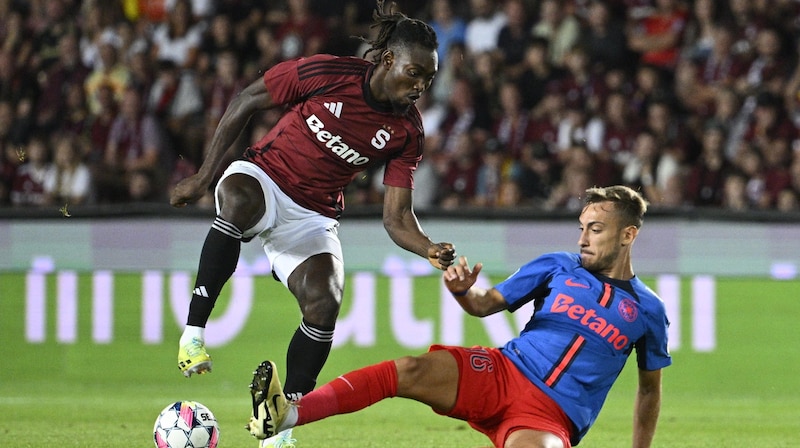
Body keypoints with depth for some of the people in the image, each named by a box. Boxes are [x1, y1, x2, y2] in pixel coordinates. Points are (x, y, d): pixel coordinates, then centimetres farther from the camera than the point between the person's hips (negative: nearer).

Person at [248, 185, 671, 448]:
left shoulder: (646, 310, 9)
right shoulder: (557, 267, 12)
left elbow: (650, 387, 20)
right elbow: (486, 304, 9)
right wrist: (463, 291, -15)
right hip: (501, 373, 2)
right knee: (409, 370, -26)